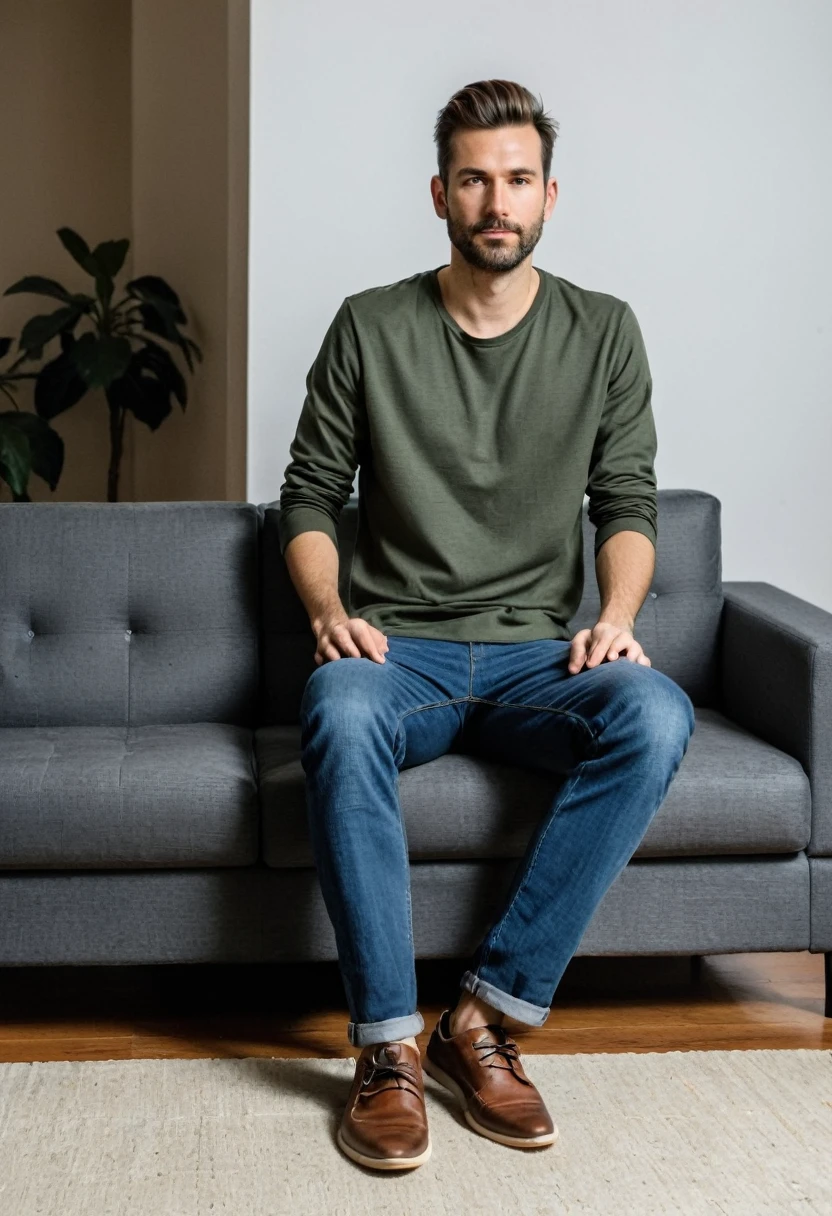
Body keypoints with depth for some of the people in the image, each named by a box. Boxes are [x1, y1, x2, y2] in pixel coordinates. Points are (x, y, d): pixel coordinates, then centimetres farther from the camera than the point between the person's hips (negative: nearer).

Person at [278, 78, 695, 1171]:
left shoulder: (603, 332, 9)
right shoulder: (370, 328, 6)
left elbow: (627, 501, 9)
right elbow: (310, 495, 8)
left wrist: (616, 617, -10)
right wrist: (329, 609, -11)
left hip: (535, 655, 1)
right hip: (397, 649, -1)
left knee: (656, 715, -32)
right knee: (337, 713, -37)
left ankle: (488, 1018, -25)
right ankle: (390, 1046, -28)